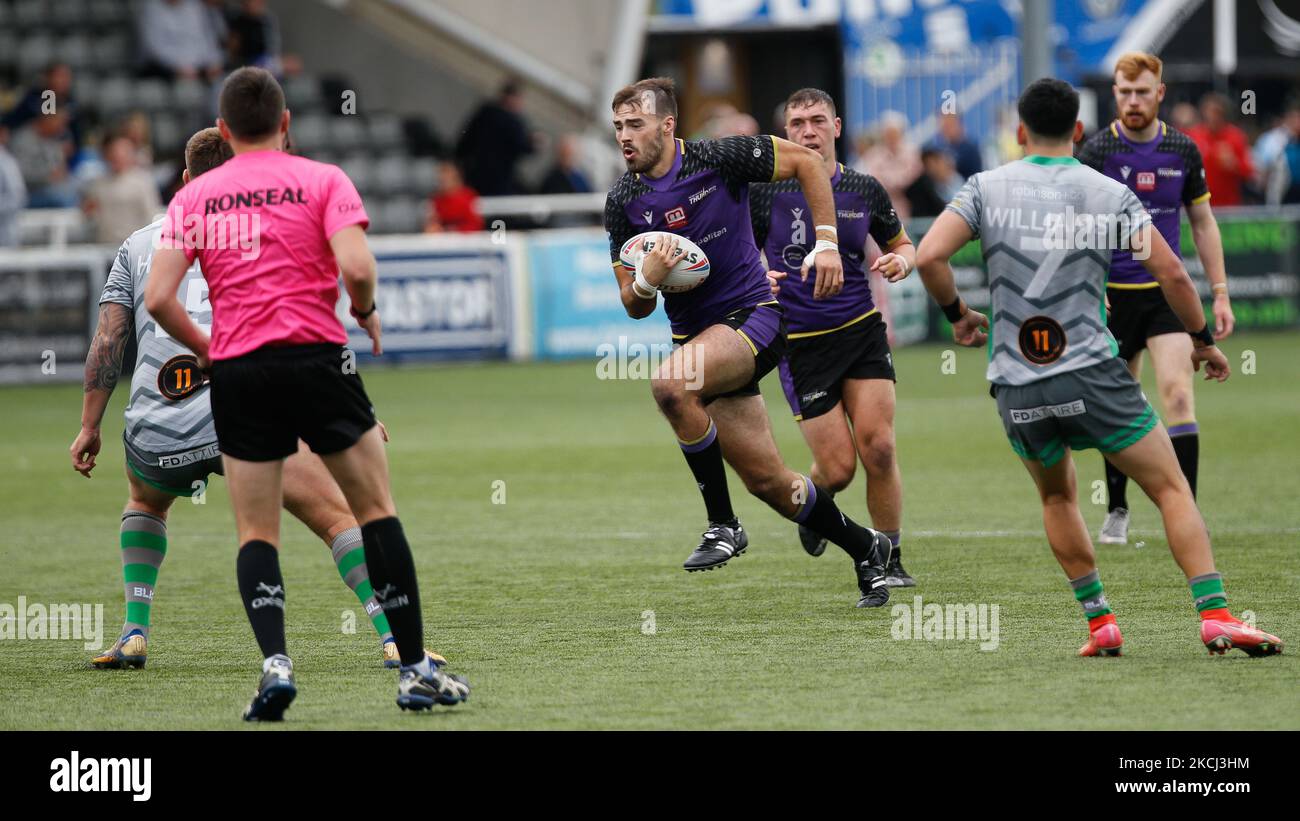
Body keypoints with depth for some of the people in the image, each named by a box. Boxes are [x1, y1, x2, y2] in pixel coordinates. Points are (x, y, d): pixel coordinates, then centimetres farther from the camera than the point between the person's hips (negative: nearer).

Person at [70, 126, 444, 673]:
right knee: (338, 517, -3)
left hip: (153, 432, 4)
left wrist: (89, 427, 17)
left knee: (145, 501, 36)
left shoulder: (137, 244, 20)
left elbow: (107, 340, 14)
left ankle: (134, 634, 23)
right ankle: (395, 640, -19)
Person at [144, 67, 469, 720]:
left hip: (236, 372, 2)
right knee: (376, 510, 8)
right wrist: (366, 312, 7)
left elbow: (157, 298, 0)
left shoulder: (194, 196, 8)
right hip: (316, 359, -2)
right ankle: (416, 671, 6)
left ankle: (274, 662, -12)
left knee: (256, 534, 9)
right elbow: (356, 267, -14)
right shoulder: (322, 181, 1)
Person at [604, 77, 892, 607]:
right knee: (767, 481, 5)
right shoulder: (622, 203, 1)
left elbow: (806, 162, -2)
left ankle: (723, 524, -19)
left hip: (752, 316, -5)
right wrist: (646, 281, -19)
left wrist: (827, 241, -9)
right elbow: (635, 308, 5)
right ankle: (863, 547, 28)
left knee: (670, 382, -33)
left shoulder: (719, 158, -12)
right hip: (696, 336, 5)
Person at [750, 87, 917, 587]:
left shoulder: (864, 190, 4)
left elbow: (901, 245, 18)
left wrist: (900, 262, -4)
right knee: (838, 467, -5)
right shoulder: (765, 190, -3)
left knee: (878, 448, -10)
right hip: (800, 342, -2)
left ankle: (890, 561, 5)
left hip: (862, 330, 2)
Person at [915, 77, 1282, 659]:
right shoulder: (1108, 194, 2)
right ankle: (1214, 615, -11)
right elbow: (1171, 272, -3)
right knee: (1171, 488, 4)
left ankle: (1099, 622, 18)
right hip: (1091, 373, -2)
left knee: (1057, 497, 26)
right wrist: (1203, 341, 12)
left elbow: (929, 256, -8)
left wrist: (957, 315, 11)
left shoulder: (987, 188, 4)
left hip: (1017, 387, 2)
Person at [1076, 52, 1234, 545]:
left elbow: (1203, 223, 12)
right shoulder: (1096, 151, -5)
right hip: (1113, 296, -1)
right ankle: (1117, 512, 24)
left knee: (1178, 395, -16)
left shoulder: (1182, 151, 3)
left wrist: (1220, 292, 8)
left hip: (1167, 292, 1)